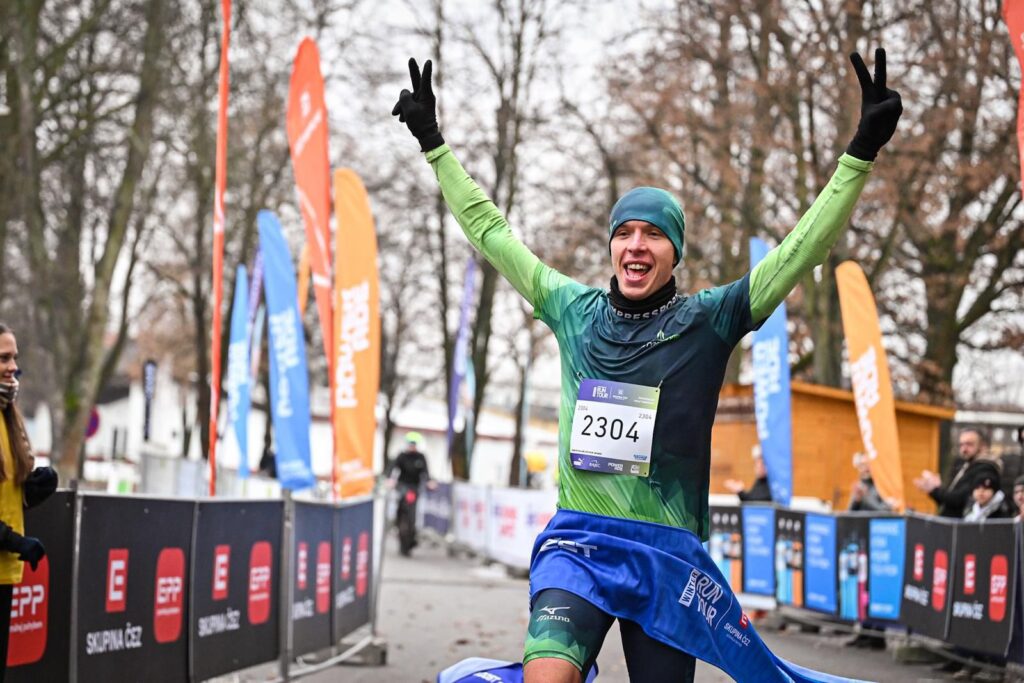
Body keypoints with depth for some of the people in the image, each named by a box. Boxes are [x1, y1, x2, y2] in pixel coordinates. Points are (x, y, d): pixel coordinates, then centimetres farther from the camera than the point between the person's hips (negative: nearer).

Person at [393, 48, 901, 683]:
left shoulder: (708, 320, 1)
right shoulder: (574, 310, 8)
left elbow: (805, 247, -4)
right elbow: (489, 231, 18)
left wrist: (862, 151, -13)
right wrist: (434, 143, 23)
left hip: (668, 556, 0)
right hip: (576, 542, 1)